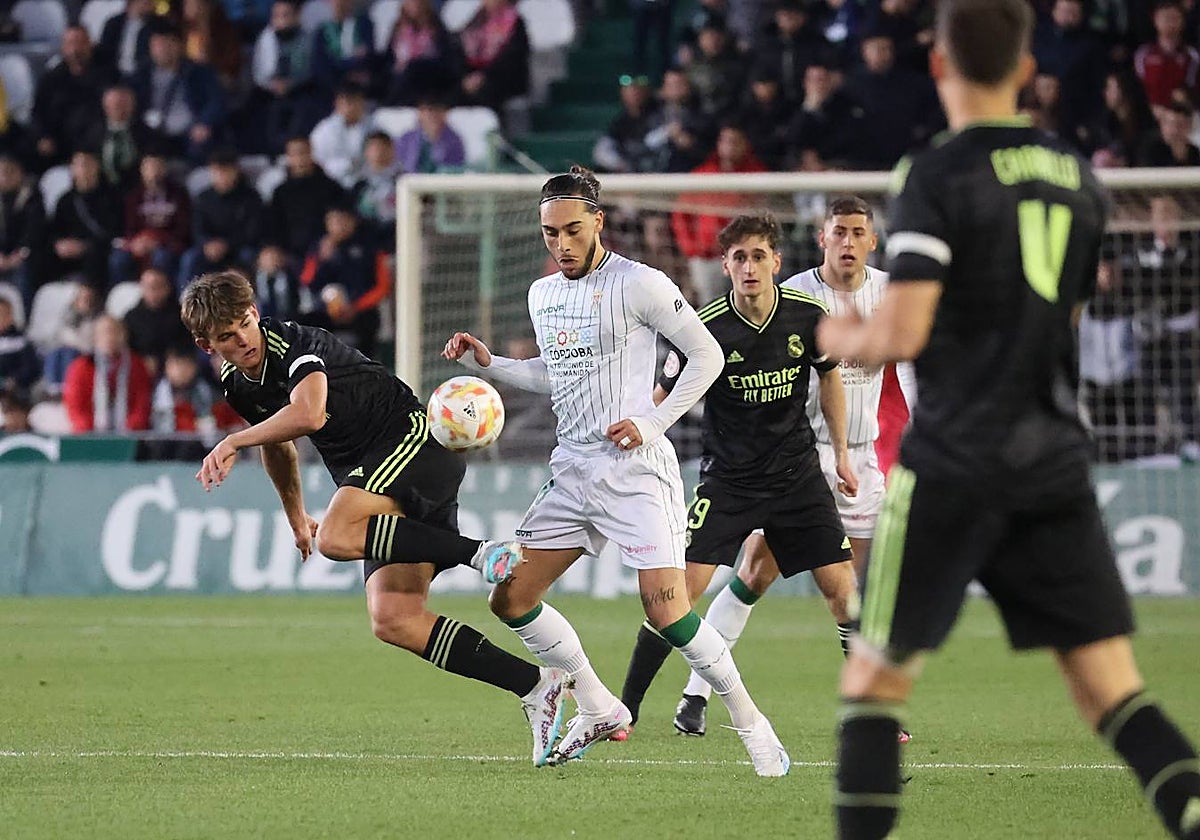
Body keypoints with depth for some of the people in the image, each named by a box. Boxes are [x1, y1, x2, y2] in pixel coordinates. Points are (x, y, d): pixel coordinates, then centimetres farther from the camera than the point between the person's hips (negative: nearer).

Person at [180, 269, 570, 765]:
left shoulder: (294, 343, -16)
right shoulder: (238, 387, 10)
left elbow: (308, 413, -35)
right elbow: (277, 445, 32)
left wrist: (234, 443, -28)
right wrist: (295, 516, 40)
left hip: (415, 442, -9)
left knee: (336, 537, -33)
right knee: (393, 621, -8)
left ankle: (481, 553, -28)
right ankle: (535, 686, -6)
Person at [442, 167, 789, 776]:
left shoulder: (639, 284, -10)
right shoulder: (543, 295, 12)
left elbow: (706, 356, -6)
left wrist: (652, 422, -13)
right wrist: (487, 363, 14)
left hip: (635, 468, -8)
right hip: (572, 469, 8)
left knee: (666, 612, -17)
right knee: (511, 600, 3)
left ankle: (750, 724, 1)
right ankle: (598, 709, 19)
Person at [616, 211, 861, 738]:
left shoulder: (808, 316, -7)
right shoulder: (706, 328, -16)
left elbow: (829, 378, 12)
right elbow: (665, 395, -5)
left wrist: (841, 454, 16)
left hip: (796, 471, 3)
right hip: (727, 476, -3)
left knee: (840, 585, -3)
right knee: (687, 585, -14)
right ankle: (624, 709, -6)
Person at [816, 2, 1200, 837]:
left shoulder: (936, 178, -9)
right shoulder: (1076, 177, 10)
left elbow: (901, 334, -16)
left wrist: (841, 336, 6)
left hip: (953, 462, -5)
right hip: (1055, 461, 5)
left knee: (874, 677, 7)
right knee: (1114, 689, 2)